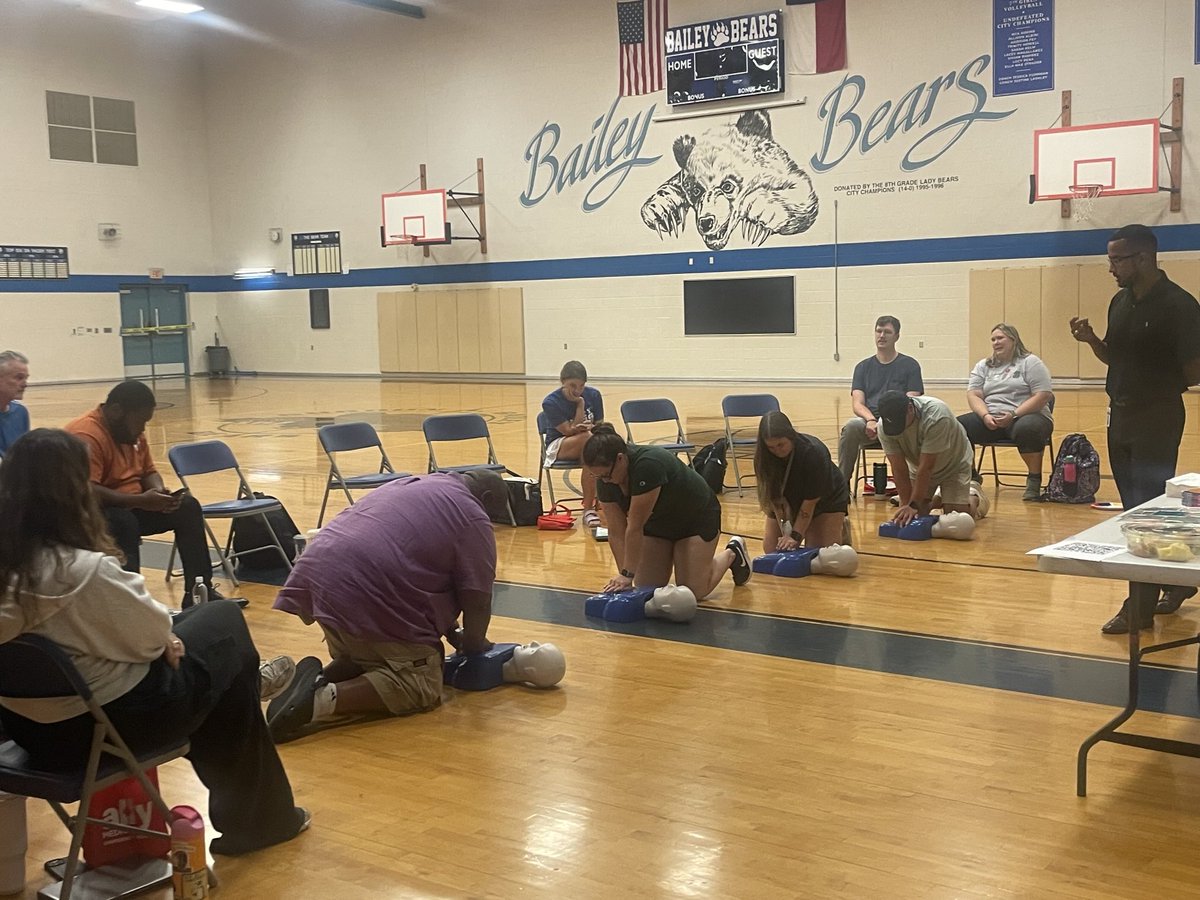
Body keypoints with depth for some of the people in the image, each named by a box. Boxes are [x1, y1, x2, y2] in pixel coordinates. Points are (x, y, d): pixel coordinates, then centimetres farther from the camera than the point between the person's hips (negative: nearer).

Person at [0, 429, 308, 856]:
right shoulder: (84, 569, -28)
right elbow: (150, 635, -16)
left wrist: (163, 629, 8)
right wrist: (168, 634, 5)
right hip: (106, 723, -8)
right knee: (227, 628, 15)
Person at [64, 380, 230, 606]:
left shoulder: (131, 431, 6)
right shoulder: (86, 436, -24)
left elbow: (149, 472, 14)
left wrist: (160, 493, -9)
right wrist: (140, 500, -33)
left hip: (131, 507, 9)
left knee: (187, 506, -2)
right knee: (124, 521, -38)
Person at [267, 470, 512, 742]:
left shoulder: (412, 485, 30)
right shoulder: (473, 519, 3)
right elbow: (477, 601, 2)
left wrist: (451, 633, 36)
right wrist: (472, 645, 22)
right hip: (367, 594, -9)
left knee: (360, 658, 30)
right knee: (422, 685, 2)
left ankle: (320, 679, 0)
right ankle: (326, 698, -17)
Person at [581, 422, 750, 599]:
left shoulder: (648, 465, -40)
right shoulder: (605, 480, -19)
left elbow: (635, 527, -36)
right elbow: (616, 532, -16)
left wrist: (628, 574, -31)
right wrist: (624, 574, -22)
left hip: (697, 516, -6)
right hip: (657, 523, 6)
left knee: (692, 591, -8)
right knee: (647, 588, -3)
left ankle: (732, 553, 16)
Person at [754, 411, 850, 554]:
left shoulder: (813, 452, -36)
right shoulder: (763, 457, -26)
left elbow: (811, 500, -31)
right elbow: (776, 498, -23)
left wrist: (796, 536, -31)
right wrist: (786, 534, -32)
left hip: (827, 498, -3)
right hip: (790, 502, 3)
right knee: (771, 549, -6)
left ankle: (841, 525, 14)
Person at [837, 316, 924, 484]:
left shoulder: (910, 365, 10)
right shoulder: (863, 367, 18)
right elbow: (857, 404, 7)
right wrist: (871, 420, -17)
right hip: (869, 422, 2)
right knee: (851, 426, -33)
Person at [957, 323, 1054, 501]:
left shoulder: (1031, 363, 5)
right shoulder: (983, 366, 19)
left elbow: (1042, 396, -6)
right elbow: (973, 395, 8)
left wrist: (1013, 415, -17)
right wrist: (985, 416, -13)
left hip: (1025, 416, -4)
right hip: (990, 419, 4)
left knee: (1026, 429, -40)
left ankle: (1034, 479, -17)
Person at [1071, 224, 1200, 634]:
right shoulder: (1120, 301, 8)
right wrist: (1090, 339, 0)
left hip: (1157, 420, -8)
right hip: (1120, 416, 8)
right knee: (1135, 509, 15)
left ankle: (1140, 605, 3)